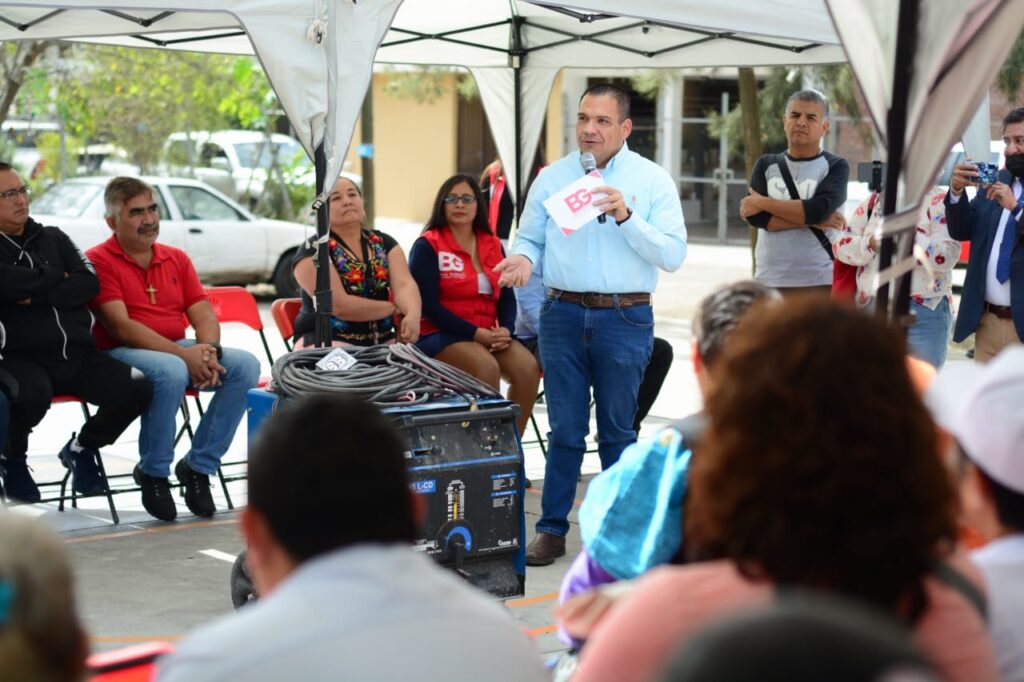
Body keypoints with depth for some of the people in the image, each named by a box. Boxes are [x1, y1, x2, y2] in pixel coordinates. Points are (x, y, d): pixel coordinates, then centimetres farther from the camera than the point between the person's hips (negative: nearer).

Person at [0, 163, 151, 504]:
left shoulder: (54, 239, 18)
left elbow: (90, 283, 4)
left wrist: (38, 296, -9)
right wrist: (57, 278, -2)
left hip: (78, 355, 5)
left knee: (136, 389, -15)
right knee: (33, 395, -38)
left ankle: (82, 449, 13)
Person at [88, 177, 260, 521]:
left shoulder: (176, 259, 15)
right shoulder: (98, 261, -5)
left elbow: (203, 314, 9)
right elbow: (120, 327, -15)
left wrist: (208, 350, -16)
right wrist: (184, 354, -23)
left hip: (181, 352, 6)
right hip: (121, 355, -6)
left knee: (245, 364, -17)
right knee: (171, 371, -38)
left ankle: (198, 466, -9)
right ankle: (153, 473, -16)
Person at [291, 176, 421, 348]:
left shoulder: (383, 243, 11)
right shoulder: (313, 250, -6)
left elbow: (404, 284, -5)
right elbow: (340, 306, -16)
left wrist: (413, 314, -28)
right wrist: (394, 308, -7)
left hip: (382, 342, 5)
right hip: (329, 342, -5)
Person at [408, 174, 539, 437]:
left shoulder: (493, 245, 14)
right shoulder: (427, 246, -2)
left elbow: (506, 296, 13)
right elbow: (428, 305, -9)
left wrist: (505, 329, -10)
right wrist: (476, 334, -17)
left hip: (488, 334, 5)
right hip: (440, 336, -5)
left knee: (528, 367, -21)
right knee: (487, 367, -33)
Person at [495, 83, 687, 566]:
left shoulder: (653, 181, 1)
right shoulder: (551, 177, 8)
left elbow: (673, 255, -6)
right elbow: (529, 238, 10)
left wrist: (626, 217, -17)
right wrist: (523, 258, -13)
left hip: (624, 318, -1)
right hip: (562, 313, 1)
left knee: (617, 430, 9)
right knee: (565, 429, 6)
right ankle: (552, 529, 14)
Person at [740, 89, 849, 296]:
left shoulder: (835, 167, 3)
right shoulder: (766, 165, 12)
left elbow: (819, 209, -15)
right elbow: (754, 215, -4)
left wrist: (763, 202, -7)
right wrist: (811, 220, -13)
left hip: (820, 283, -3)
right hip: (770, 282, 3)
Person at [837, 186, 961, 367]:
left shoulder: (938, 200, -2)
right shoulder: (872, 200, 13)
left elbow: (948, 254, -14)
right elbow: (841, 245, 6)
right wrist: (870, 244, -13)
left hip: (924, 311, -4)